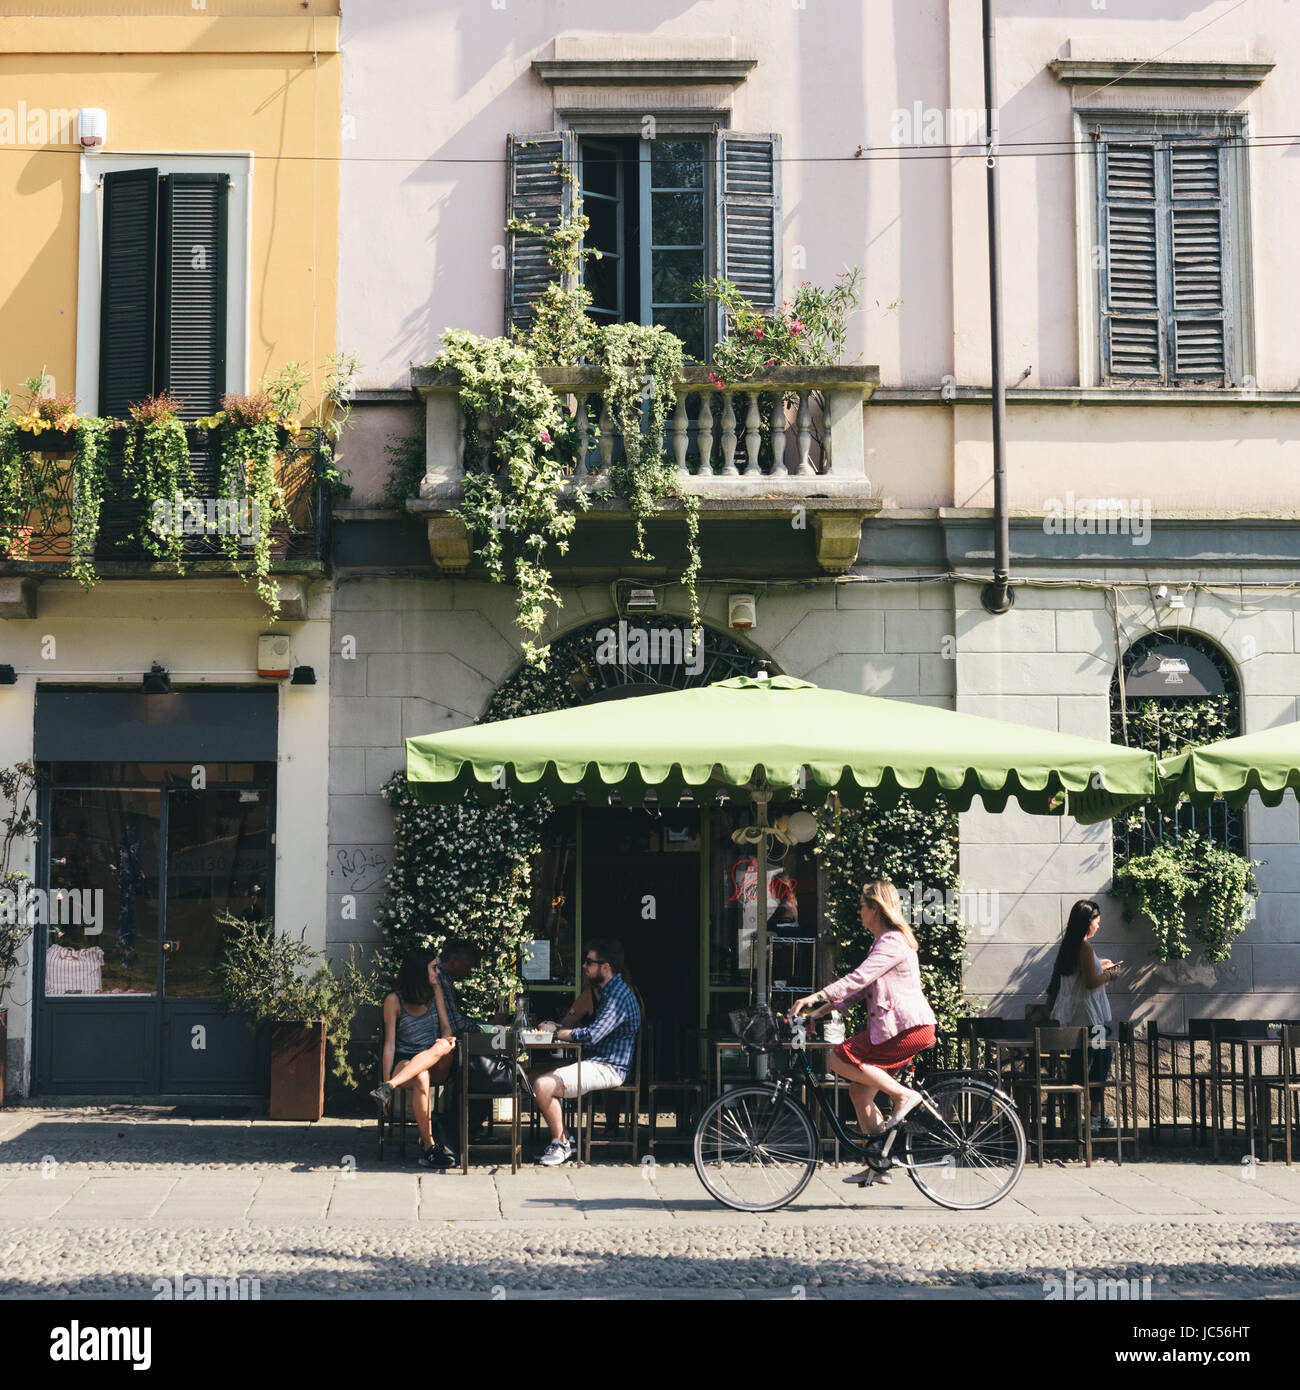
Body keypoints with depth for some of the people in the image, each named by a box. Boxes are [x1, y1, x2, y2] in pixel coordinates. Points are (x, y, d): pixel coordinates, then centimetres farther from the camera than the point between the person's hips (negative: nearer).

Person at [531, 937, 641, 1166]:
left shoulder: (619, 996, -17)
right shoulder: (611, 992, 17)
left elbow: (591, 1035, -25)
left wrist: (556, 1032, -11)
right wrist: (561, 1030, 8)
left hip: (608, 1069, -11)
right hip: (596, 1063, 11)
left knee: (542, 1085, -21)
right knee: (537, 1077, 9)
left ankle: (562, 1144, -6)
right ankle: (561, 1140, 8)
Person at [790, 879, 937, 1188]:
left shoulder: (892, 942, -12)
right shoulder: (883, 942, 21)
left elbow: (858, 978, -23)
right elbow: (864, 986, 21)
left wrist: (816, 997, -28)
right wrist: (829, 1007, 10)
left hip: (908, 1027, -10)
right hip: (894, 1028, 10)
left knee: (839, 1058, -16)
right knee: (859, 1090, 7)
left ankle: (903, 1095, -10)